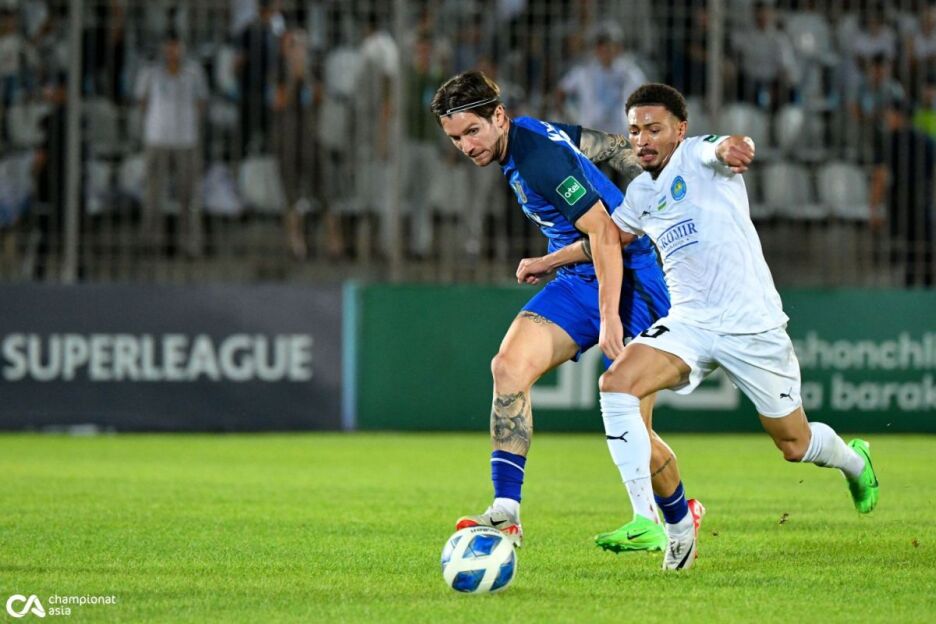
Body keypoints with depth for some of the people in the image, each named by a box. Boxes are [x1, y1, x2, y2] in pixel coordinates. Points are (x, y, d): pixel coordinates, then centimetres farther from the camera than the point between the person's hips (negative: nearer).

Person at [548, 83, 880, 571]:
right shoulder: (640, 194, 12)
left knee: (795, 445, 7)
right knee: (616, 385, -22)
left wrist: (732, 148, -56)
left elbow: (724, 148, -32)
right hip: (688, 323, 5)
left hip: (752, 324, -5)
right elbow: (607, 235, 31)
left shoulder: (697, 156, -7)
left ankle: (854, 460, 47)